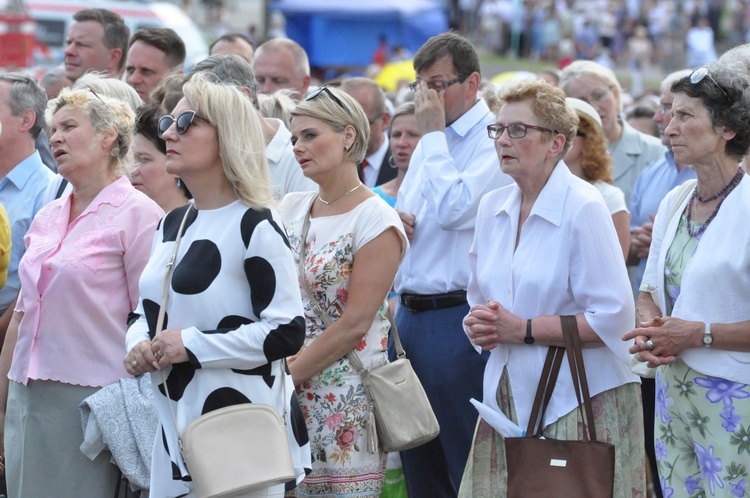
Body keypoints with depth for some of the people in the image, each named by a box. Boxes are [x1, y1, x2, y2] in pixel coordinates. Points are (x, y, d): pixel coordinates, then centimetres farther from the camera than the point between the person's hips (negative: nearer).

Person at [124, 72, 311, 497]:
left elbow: (288, 332, -16)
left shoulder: (255, 226, -11)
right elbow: (148, 311, 24)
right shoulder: (172, 225, 14)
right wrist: (139, 345, 1)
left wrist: (192, 345, -17)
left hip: (241, 426, -8)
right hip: (176, 426, 8)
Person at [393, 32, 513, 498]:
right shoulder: (431, 143, 17)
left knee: (466, 460, -3)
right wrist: (393, 221, 4)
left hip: (457, 316, -9)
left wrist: (433, 133, -14)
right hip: (411, 314, 9)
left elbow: (452, 208, -23)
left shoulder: (493, 141, -11)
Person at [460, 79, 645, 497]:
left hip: (581, 399, -6)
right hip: (507, 398, 6)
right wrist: (479, 325, 1)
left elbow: (614, 318, -16)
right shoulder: (492, 207, 12)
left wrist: (523, 330, -16)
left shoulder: (583, 207, -10)